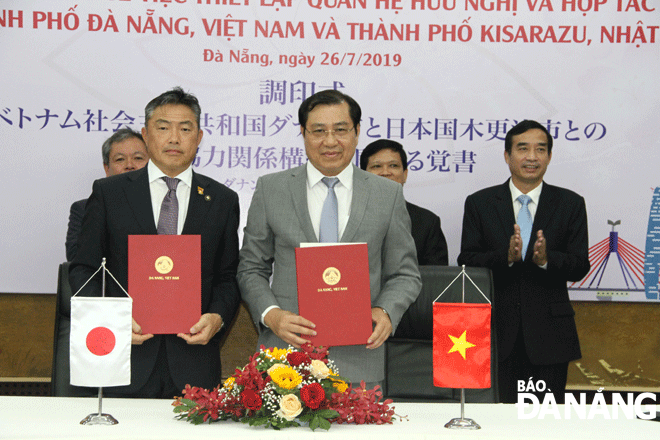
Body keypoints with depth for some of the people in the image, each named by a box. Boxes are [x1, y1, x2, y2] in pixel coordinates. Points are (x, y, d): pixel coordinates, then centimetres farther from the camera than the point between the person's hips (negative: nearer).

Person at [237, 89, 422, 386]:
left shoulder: (388, 195, 7)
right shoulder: (270, 189, 6)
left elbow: (405, 274, 11)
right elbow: (252, 269, 8)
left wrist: (386, 312, -9)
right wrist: (270, 315, -10)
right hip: (286, 352, 0)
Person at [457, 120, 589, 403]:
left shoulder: (570, 204, 7)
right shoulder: (479, 203, 6)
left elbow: (579, 268, 1)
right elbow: (466, 263, -1)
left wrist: (546, 259, -19)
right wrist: (506, 256, -19)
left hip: (549, 335, 0)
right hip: (497, 332, 0)